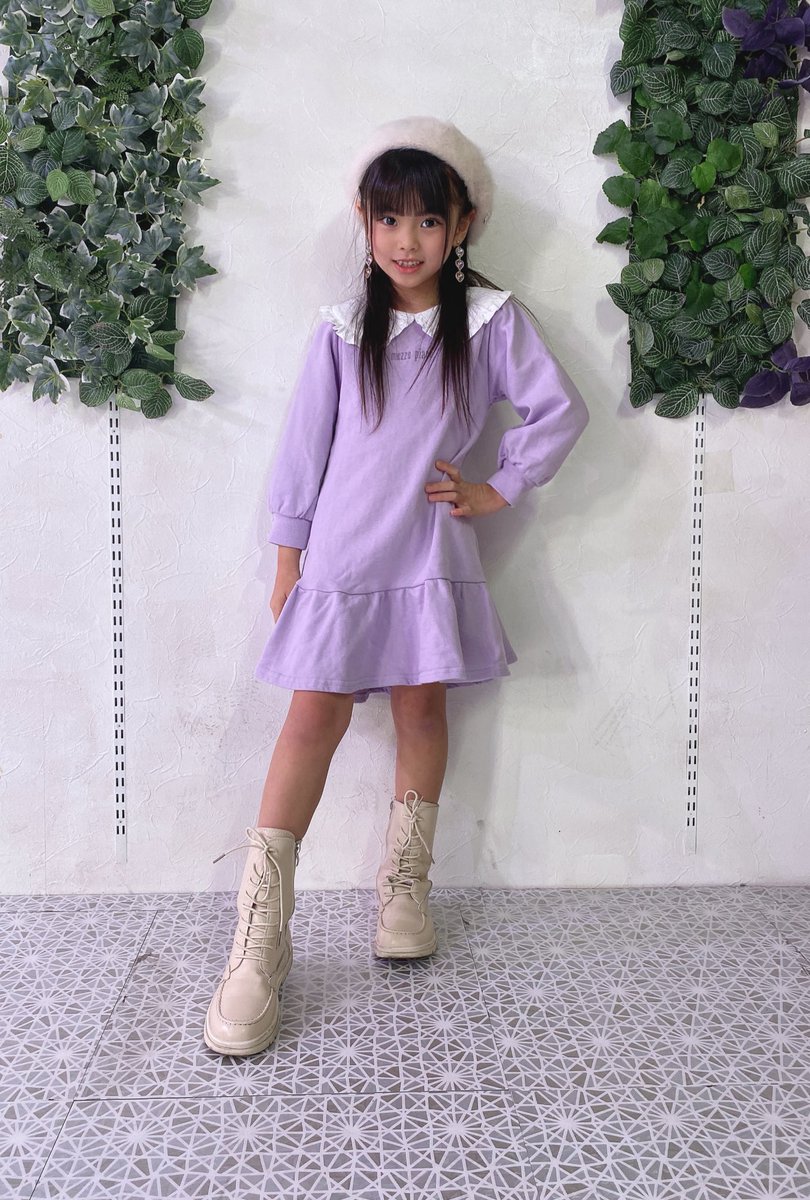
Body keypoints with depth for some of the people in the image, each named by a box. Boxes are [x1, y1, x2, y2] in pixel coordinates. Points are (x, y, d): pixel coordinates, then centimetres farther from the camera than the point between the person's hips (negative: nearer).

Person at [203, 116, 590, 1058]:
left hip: (429, 551, 1)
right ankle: (258, 943, -1)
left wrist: (499, 490, 0)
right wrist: (287, 554, 5)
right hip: (341, 550, 0)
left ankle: (404, 886, 26)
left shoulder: (489, 319, 2)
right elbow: (305, 441, 5)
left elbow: (559, 409, 4)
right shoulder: (343, 328, 3)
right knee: (314, 717, -4)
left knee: (421, 706, 7)